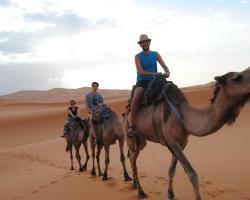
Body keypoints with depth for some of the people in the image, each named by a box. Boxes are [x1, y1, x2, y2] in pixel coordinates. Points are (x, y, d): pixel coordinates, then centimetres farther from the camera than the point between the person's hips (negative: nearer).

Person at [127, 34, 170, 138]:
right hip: (141, 82, -3)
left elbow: (164, 66, 0)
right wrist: (154, 73, -22)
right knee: (136, 98, -31)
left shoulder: (155, 54, 10)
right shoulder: (137, 57, 1)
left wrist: (167, 72, -24)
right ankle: (131, 125, -28)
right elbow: (140, 71, -12)